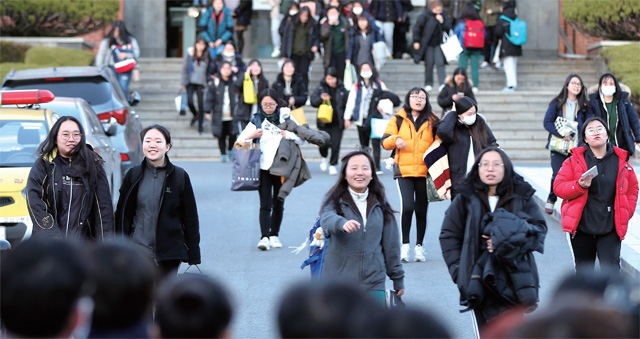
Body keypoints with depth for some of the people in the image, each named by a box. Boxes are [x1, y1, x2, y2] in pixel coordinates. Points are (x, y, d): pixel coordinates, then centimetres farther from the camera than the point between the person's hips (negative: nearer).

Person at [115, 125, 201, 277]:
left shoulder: (180, 176, 1)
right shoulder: (133, 176, 5)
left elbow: (190, 217, 4)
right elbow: (122, 214, 8)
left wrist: (193, 254, 2)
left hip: (170, 250, -1)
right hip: (139, 249, 1)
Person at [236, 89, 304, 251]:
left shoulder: (286, 118, 6)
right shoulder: (256, 120, 5)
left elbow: (302, 138, 6)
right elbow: (240, 141, 2)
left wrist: (289, 135, -12)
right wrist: (251, 136, -18)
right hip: (263, 167, -1)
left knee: (278, 204, 9)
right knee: (265, 204, -10)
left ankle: (274, 235, 21)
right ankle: (264, 237, -17)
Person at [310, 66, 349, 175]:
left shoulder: (342, 89, 2)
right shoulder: (321, 88, 2)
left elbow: (347, 104, 7)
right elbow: (313, 101, 0)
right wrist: (321, 99, -20)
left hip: (338, 122, 0)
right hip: (324, 122, 0)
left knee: (335, 144, -2)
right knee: (324, 144, -7)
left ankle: (333, 165, 13)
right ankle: (324, 158, 26)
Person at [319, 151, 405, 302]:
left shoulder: (380, 205, 10)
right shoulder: (334, 201, 0)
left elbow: (391, 244, 15)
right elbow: (327, 219, -23)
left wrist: (398, 278, 17)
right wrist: (342, 223, -46)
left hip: (373, 283, 3)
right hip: (338, 281, -3)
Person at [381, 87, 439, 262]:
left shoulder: (432, 121, 8)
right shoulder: (398, 119, 7)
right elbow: (385, 141, 7)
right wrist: (395, 140, -14)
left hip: (425, 171, 1)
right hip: (404, 171, -1)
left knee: (421, 209, 6)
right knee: (407, 206, -16)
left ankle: (419, 246, 20)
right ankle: (405, 245, -4)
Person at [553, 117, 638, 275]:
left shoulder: (621, 160, 5)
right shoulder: (574, 160, 1)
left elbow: (632, 189, 15)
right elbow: (558, 187, -1)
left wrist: (626, 214, 3)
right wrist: (579, 186, -18)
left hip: (611, 226, 0)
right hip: (582, 225, 0)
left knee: (611, 268, -11)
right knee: (583, 268, 11)